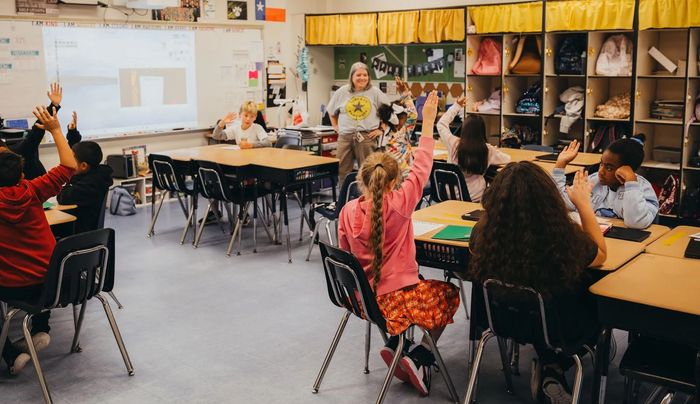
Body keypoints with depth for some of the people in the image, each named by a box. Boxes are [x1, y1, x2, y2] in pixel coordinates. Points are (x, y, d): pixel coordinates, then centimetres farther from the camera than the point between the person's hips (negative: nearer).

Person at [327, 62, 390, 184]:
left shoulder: (375, 92, 2)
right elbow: (331, 111, 21)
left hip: (367, 136, -2)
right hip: (345, 136, 2)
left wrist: (382, 129, 1)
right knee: (343, 172, 8)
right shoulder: (342, 92, 8)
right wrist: (336, 127, 13)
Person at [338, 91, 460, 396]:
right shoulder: (399, 204, -19)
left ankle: (394, 346, 15)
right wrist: (428, 123, -6)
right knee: (449, 294, 24)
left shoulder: (348, 211, -8)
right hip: (396, 299, -5)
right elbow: (421, 168, -12)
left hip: (362, 297, 5)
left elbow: (346, 254, 4)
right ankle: (418, 358, 11)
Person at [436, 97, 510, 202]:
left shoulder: (454, 143, -12)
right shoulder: (487, 150, -12)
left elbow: (441, 124, 6)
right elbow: (507, 159, 5)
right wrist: (495, 152, 24)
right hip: (474, 198, -1)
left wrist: (457, 106, 15)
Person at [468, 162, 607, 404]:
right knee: (602, 297, 29)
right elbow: (600, 255, -8)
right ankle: (553, 372, 24)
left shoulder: (483, 232, -28)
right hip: (559, 329, -3)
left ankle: (547, 369, 41)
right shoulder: (564, 238, -34)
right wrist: (583, 203, 1)